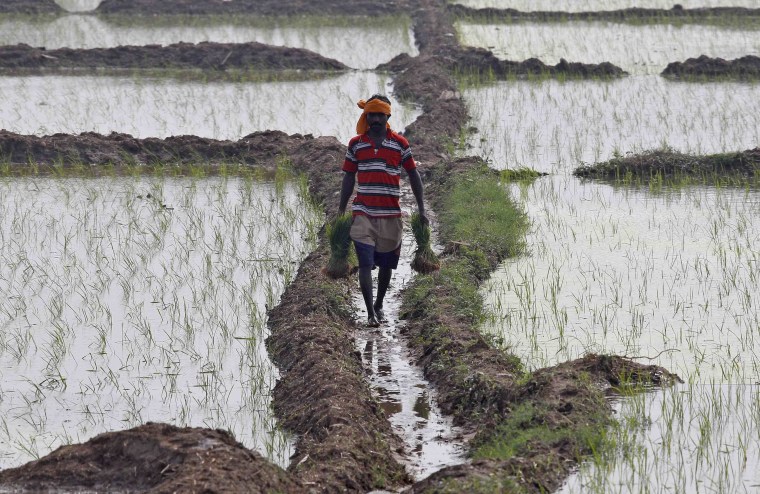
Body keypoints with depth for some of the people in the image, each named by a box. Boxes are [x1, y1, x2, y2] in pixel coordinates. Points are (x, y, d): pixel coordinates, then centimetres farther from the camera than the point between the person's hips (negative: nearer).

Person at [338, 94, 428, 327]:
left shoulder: (400, 144, 3)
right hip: (363, 214, -1)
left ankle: (379, 306, 28)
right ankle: (370, 313, -10)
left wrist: (421, 209, 4)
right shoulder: (355, 144, 6)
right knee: (365, 264, -9)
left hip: (391, 214, 1)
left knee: (386, 264, 10)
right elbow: (348, 179, 11)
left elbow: (413, 175, 9)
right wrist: (341, 211, 10)